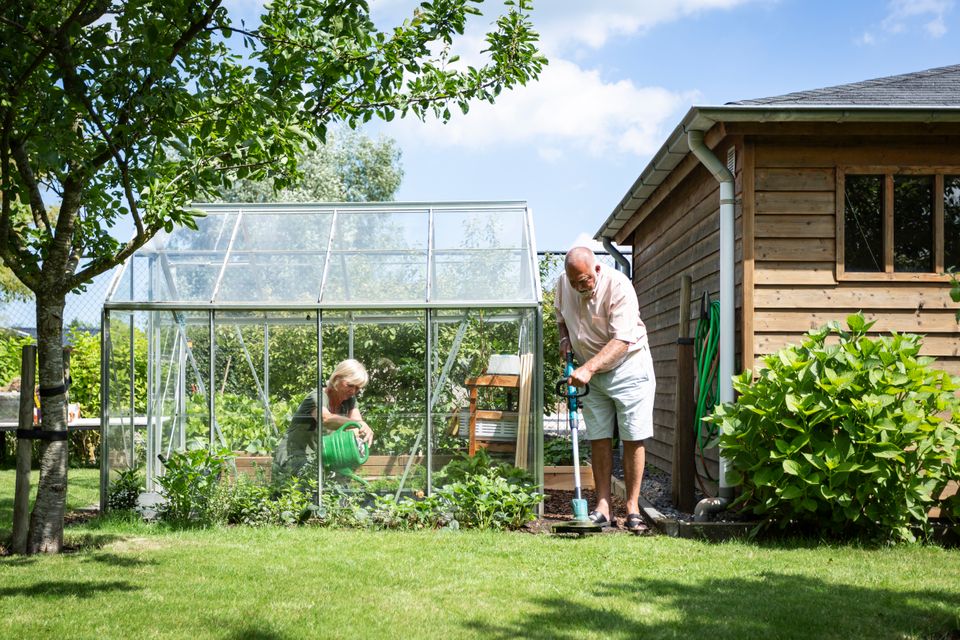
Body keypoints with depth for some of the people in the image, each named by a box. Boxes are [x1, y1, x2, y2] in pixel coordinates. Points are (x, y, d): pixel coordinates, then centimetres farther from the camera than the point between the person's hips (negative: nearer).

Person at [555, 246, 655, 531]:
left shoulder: (618, 286, -25)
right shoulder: (564, 283, -5)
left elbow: (621, 340, -29)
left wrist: (588, 368, -38)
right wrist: (565, 338, -1)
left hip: (627, 366, -5)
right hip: (590, 373, 5)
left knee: (633, 438, -5)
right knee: (598, 439, 3)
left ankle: (632, 507, 2)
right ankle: (603, 508, 5)